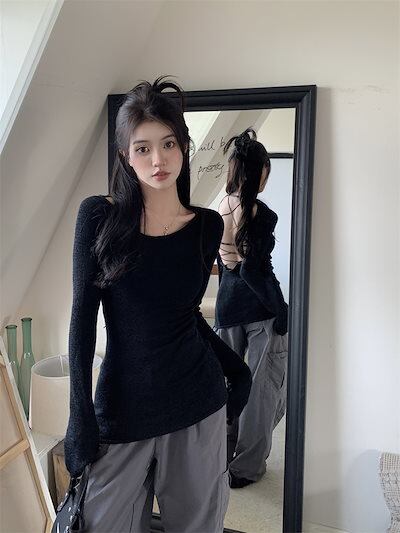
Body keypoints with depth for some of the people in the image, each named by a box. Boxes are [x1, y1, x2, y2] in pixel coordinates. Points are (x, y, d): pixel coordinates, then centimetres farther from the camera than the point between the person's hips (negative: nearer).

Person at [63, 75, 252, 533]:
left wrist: (238, 369, 12)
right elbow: (83, 317, -6)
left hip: (198, 408, 2)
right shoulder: (99, 216, -6)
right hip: (121, 408, -1)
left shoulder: (208, 225, 0)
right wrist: (80, 417, -8)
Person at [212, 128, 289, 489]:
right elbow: (255, 269, -21)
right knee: (262, 386, 9)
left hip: (227, 301, 7)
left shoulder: (221, 209, 3)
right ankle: (246, 466, 21)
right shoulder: (262, 214, -18)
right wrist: (282, 311, -13)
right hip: (258, 306, -6)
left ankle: (221, 455, 35)